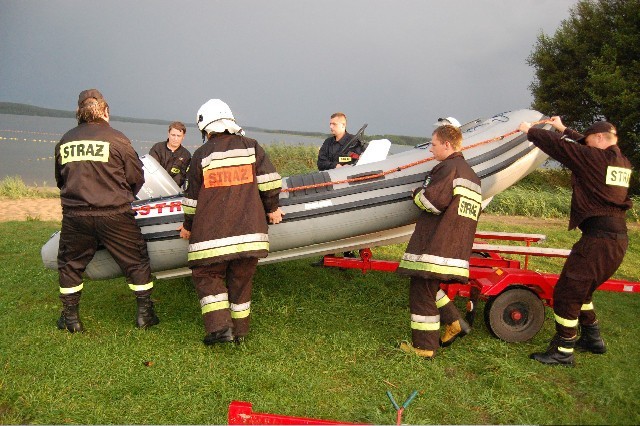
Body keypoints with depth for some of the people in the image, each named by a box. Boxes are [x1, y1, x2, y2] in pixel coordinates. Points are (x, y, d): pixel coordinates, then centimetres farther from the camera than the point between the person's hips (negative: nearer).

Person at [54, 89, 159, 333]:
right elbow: (137, 178, 0)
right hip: (114, 215, -3)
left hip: (74, 215, 3)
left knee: (69, 264, 20)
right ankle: (145, 313, 16)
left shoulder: (64, 141, 6)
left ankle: (70, 317, 26)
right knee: (136, 261, 11)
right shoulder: (117, 140, -5)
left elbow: (60, 180, 16)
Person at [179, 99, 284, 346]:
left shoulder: (201, 154, 2)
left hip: (211, 233, -2)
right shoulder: (251, 146, 5)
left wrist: (188, 226, 19)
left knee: (207, 276, 12)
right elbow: (269, 180, 1)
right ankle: (240, 332, 20)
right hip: (249, 230, 2)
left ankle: (219, 326, -3)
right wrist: (272, 208, 15)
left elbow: (193, 196, 6)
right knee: (241, 280, 14)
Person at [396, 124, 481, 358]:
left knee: (421, 292, 0)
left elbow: (433, 201, -21)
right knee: (429, 287, 23)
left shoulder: (449, 168, -12)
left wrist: (417, 193, 0)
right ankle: (454, 322, 19)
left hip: (435, 246, -10)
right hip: (457, 249, 10)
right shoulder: (472, 175, 18)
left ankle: (423, 346, 8)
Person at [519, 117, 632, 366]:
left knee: (566, 293, -1)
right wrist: (564, 129, 36)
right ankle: (593, 339, 36)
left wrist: (530, 131, 11)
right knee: (580, 290, 24)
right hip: (619, 238, 9)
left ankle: (563, 352, 6)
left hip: (598, 240, -9)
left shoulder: (594, 158, -11)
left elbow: (558, 147, -5)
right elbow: (581, 147, 27)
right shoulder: (623, 163, 13)